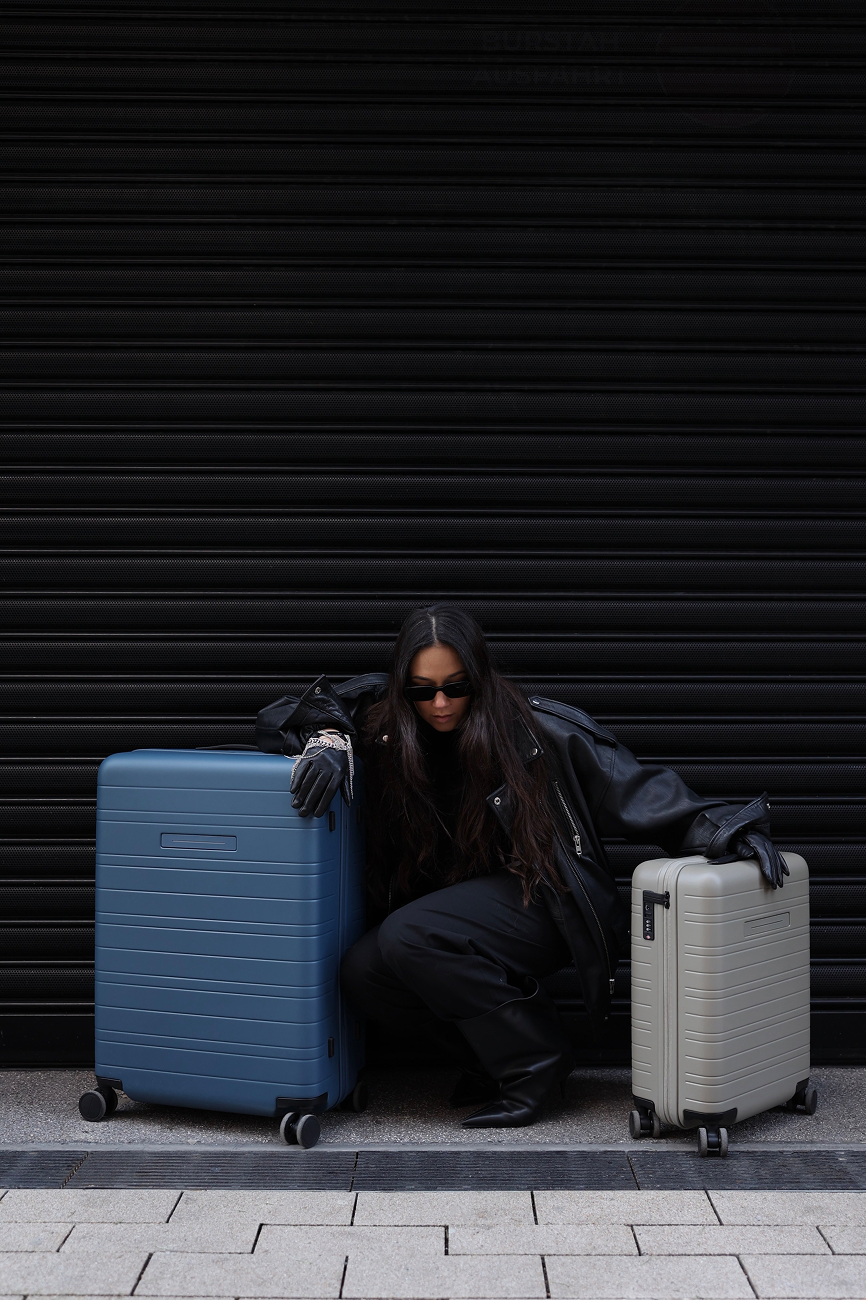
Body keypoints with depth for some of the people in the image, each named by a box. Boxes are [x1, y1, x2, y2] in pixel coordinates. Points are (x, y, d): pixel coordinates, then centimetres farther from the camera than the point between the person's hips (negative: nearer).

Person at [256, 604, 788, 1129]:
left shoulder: (541, 731, -13)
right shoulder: (389, 726, -3)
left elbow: (639, 794, -12)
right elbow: (289, 713, 2)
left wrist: (728, 826, -24)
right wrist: (327, 739, -21)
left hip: (537, 899, -5)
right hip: (450, 905, 6)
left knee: (408, 937, -29)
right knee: (362, 972, -20)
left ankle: (534, 1057, -11)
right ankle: (491, 1055, 3)